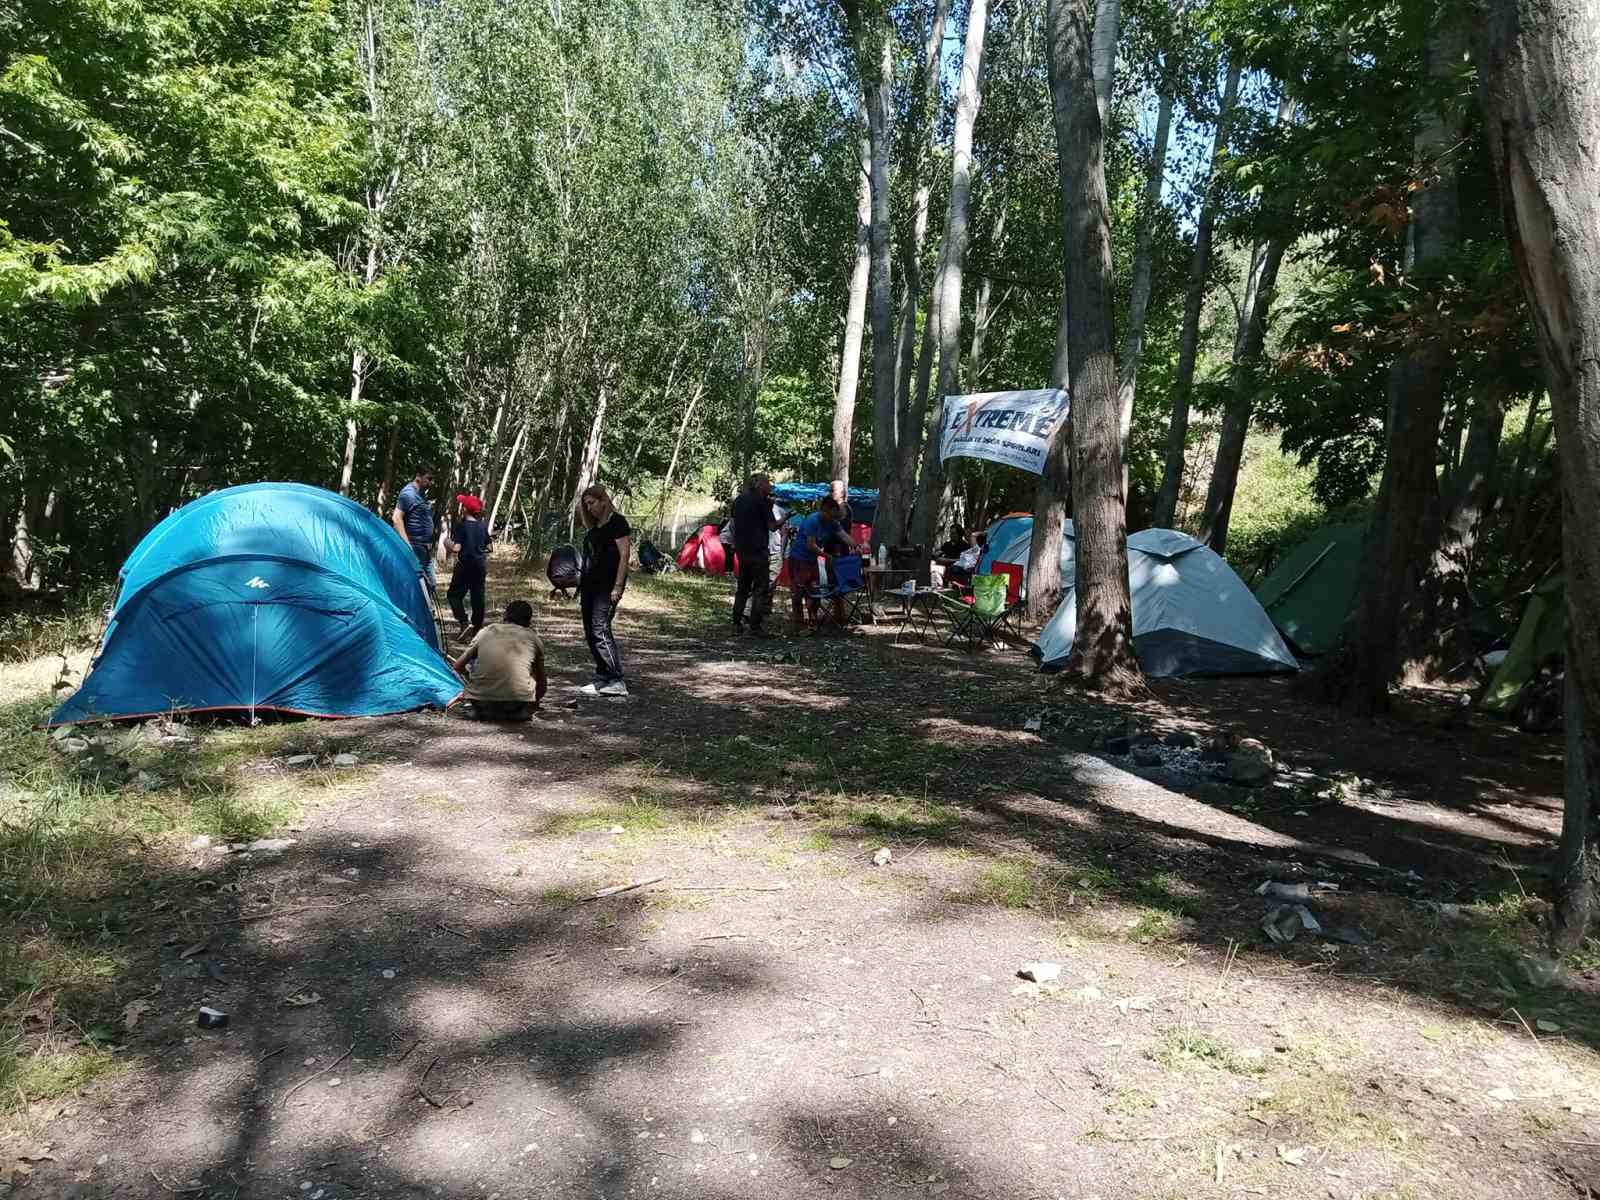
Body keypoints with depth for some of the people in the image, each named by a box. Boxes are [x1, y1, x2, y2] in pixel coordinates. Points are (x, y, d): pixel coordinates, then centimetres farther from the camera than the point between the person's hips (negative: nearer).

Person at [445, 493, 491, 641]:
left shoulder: (461, 525, -11)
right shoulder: (483, 526, 7)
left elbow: (456, 548, -15)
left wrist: (446, 543, 3)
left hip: (465, 565, -5)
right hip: (480, 565, 5)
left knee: (454, 594, 6)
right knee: (478, 597, 8)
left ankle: (464, 623, -11)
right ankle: (477, 628, 12)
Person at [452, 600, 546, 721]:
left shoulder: (486, 631, 15)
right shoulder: (532, 638, 14)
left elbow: (458, 666, 21)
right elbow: (542, 684, 23)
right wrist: (534, 703, 44)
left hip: (481, 699, 1)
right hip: (519, 700, -1)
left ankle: (475, 709, 10)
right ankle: (519, 711, 8)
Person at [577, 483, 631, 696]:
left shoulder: (617, 522, -6)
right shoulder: (594, 527, 19)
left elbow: (624, 555, -12)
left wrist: (618, 586, -18)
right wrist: (581, 588, 19)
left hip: (607, 585, -9)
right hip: (590, 583, 9)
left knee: (600, 629, -17)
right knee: (590, 633, 7)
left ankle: (617, 681, -16)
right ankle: (602, 679, 14)